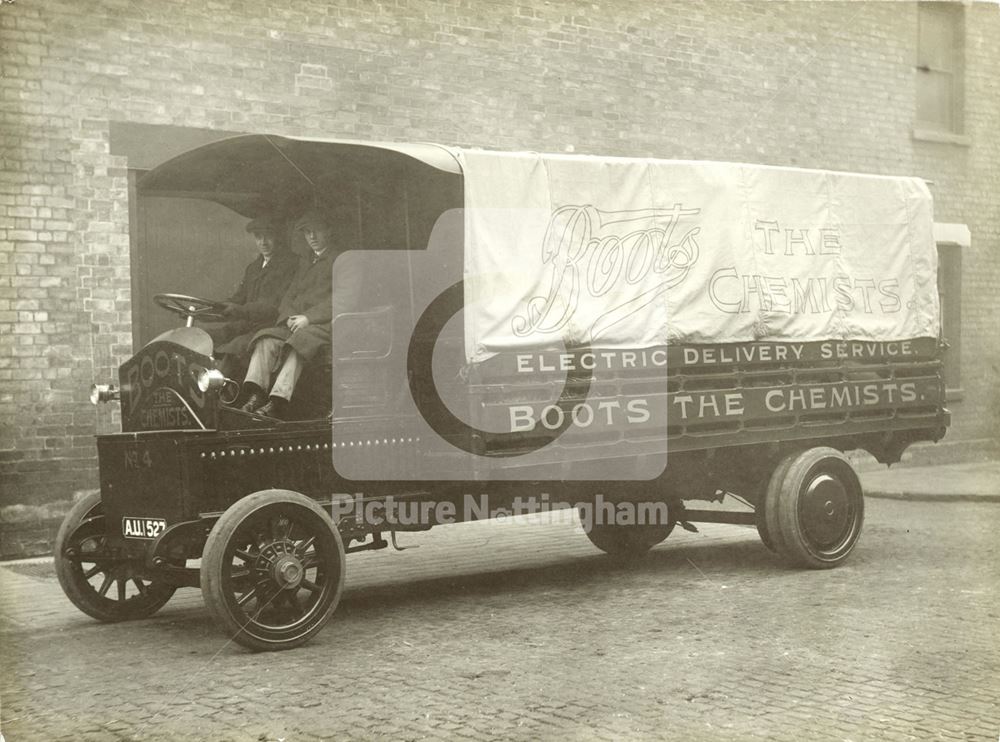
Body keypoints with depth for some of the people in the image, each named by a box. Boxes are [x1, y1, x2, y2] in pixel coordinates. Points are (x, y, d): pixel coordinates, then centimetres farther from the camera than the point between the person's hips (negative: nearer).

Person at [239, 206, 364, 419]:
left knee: (298, 342, -36)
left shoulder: (345, 259, 5)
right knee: (267, 339, -22)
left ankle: (278, 403, -47)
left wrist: (308, 318, -14)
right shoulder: (305, 262, 28)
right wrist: (290, 318, -2)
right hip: (298, 324, 6)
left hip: (329, 325, -6)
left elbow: (345, 301, -7)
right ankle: (256, 395, -37)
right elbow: (288, 297, 22)